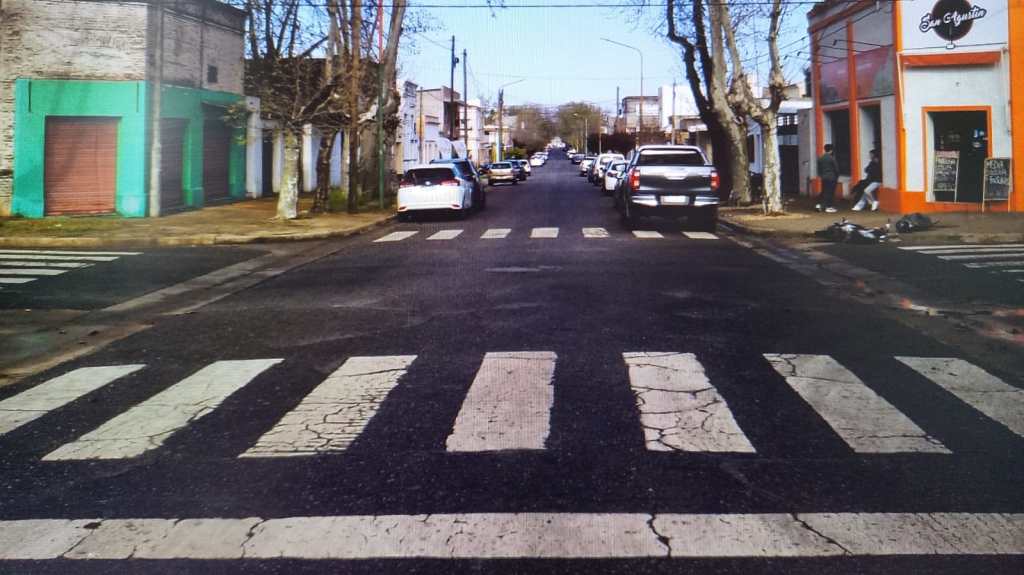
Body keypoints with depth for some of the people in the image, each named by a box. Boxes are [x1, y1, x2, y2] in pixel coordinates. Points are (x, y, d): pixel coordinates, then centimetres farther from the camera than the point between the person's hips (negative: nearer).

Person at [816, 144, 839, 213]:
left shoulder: (820, 158, 4)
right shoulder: (832, 158, -13)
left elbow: (819, 168, 10)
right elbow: (836, 168, -8)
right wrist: (837, 176, 6)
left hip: (823, 177, 5)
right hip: (831, 177, -5)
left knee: (824, 191, 14)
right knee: (830, 192, 0)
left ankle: (819, 204, 4)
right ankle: (828, 207, 2)